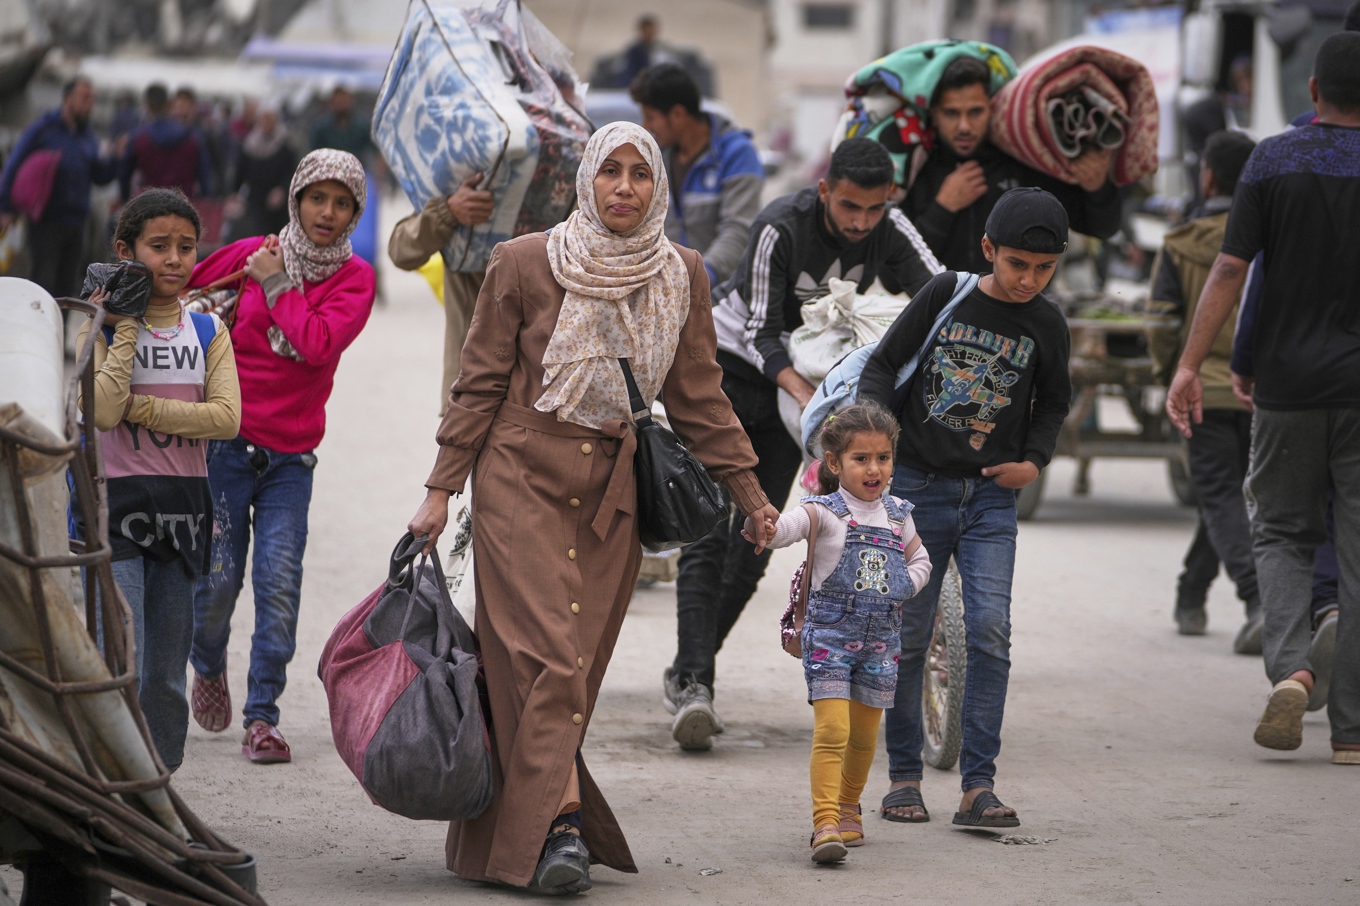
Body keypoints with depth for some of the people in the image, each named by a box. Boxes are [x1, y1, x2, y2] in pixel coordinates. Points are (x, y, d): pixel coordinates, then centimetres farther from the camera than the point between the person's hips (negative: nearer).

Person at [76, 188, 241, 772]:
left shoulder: (208, 332, 7)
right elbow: (102, 412, -18)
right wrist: (126, 330, -13)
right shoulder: (100, 329, -3)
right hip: (114, 508, -4)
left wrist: (137, 407, -13)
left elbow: (227, 417, -8)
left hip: (183, 510, 4)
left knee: (165, 680, 9)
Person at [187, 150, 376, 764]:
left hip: (290, 457, 0)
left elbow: (319, 344, -15)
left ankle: (262, 718, -4)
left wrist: (275, 285, -9)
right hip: (226, 443, 0)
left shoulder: (354, 279, 2)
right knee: (218, 577, -3)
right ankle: (208, 667, 29)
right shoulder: (249, 255, 2)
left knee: (279, 582, -11)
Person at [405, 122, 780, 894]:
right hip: (522, 479, -3)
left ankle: (511, 827, 9)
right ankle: (562, 826, -18)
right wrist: (443, 489, 0)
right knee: (549, 655, -14)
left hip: (615, 490, 3)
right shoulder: (525, 264, -2)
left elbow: (698, 397, 15)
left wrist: (750, 494, 14)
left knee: (575, 668, 1)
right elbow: (481, 384, 3)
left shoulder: (682, 276, 7)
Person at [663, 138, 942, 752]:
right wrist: (807, 396, -42)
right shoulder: (781, 228, -27)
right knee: (708, 529, -16)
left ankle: (687, 675, 9)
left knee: (757, 537, 0)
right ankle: (694, 682, -24)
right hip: (728, 362, -5)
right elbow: (760, 332, -26)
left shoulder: (889, 231, -13)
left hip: (806, 376, 5)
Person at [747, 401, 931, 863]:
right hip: (830, 633, -5)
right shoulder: (825, 512, -7)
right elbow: (790, 526, -26)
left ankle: (848, 807, 35)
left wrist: (907, 586, 0)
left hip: (881, 637, 5)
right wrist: (762, 527, -49)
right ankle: (825, 822, -18)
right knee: (831, 730, -15)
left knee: (864, 734, 15)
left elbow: (920, 560, 22)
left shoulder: (898, 514, 9)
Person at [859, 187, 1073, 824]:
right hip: (917, 484, -1)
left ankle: (978, 785, -9)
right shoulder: (945, 296, -4)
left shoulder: (1046, 325, 2)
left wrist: (1035, 461, 0)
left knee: (990, 631, -11)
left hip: (991, 497, 1)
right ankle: (903, 777, 15)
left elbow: (1052, 404, 17)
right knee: (908, 634, 3)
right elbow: (883, 365, 2)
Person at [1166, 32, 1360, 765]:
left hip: (1287, 381, 0)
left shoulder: (1274, 160, -1)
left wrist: (1190, 365, -6)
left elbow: (1231, 268, -7)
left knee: (1281, 532, 14)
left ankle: (1288, 666, -12)